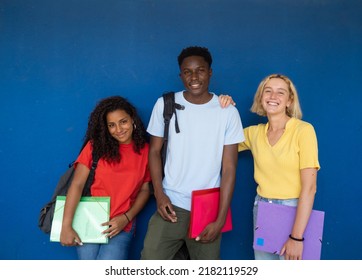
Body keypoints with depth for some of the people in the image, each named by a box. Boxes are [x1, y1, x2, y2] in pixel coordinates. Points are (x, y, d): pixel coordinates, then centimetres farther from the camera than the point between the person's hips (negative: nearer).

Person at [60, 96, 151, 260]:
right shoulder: (96, 145, -3)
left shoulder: (145, 150, 1)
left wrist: (127, 217, -10)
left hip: (121, 226, 0)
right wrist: (66, 226, -15)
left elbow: (145, 189, 5)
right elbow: (77, 185, -8)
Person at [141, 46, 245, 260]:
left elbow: (229, 168, -4)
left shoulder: (228, 112, -4)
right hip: (171, 205, 1)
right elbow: (154, 150, 6)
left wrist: (220, 220, -8)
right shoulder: (165, 105, 0)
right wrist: (159, 193, -7)